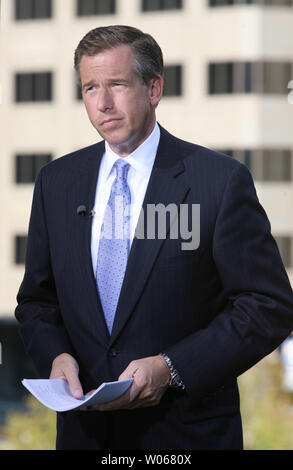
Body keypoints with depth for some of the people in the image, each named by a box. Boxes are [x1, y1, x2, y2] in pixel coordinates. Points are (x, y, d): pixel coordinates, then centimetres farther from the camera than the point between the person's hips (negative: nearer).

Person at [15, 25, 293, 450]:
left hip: (188, 432, -4)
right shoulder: (56, 182, 5)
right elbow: (36, 300, 12)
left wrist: (172, 368, -19)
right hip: (85, 429, 4)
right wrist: (55, 355, -9)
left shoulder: (222, 180, -9)